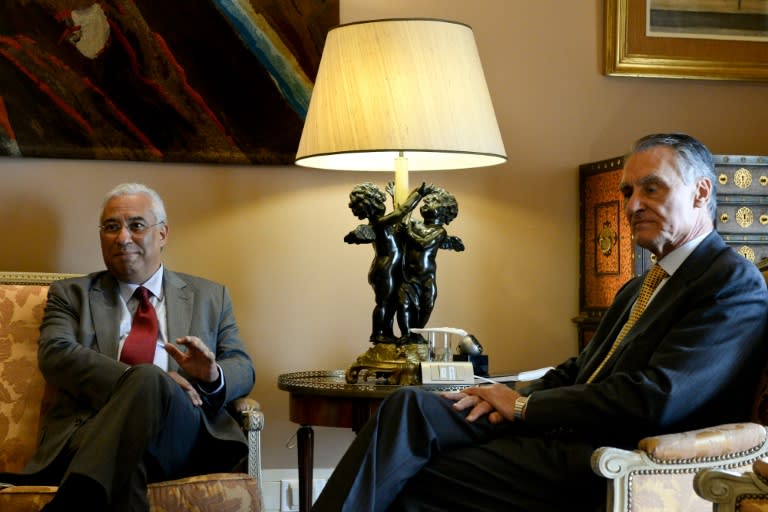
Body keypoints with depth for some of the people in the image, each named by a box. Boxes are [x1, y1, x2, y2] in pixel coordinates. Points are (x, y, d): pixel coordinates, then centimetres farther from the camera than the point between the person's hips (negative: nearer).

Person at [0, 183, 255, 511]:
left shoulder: (209, 297, 27)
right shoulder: (70, 295, 22)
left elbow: (243, 369, 21)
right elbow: (55, 354, 2)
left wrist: (214, 376, -7)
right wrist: (141, 380, -14)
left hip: (184, 433, 2)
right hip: (93, 432, -2)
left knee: (147, 381, -36)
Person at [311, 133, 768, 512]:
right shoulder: (640, 289, 25)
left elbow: (654, 400, -17)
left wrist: (523, 405, -9)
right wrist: (512, 401, -3)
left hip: (598, 469, -8)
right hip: (558, 433, 8)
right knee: (410, 407, -12)